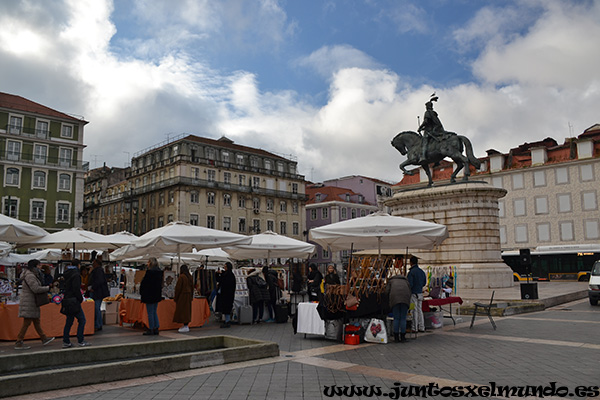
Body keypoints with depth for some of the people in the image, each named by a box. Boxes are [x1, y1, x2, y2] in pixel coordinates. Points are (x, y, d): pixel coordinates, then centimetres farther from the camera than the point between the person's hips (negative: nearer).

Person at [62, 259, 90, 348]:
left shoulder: (67, 273, 13)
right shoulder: (76, 274, -14)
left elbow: (65, 287, 18)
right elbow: (76, 289, -19)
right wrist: (81, 298, -6)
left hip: (67, 300, 9)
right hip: (74, 301, -9)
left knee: (69, 321, 13)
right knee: (82, 320, -2)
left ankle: (66, 342, 16)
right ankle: (81, 341, -2)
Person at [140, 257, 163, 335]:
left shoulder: (149, 271, -17)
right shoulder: (159, 271, 7)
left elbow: (144, 283, -14)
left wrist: (141, 292, -1)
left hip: (149, 295, -8)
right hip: (157, 294, 8)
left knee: (150, 313, 0)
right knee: (154, 312, 15)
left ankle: (151, 329, 5)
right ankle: (156, 328, 16)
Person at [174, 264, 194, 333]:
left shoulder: (181, 277, -14)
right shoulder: (190, 277, 8)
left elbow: (178, 288, -13)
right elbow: (192, 287, 13)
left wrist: (176, 297, -6)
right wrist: (191, 296, 21)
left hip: (182, 296, -7)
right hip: (188, 295, 8)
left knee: (182, 310, -4)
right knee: (187, 310, 12)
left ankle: (185, 327, -6)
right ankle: (186, 326, 16)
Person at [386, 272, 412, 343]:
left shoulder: (391, 281, 31)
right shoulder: (405, 281, 36)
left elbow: (387, 291, 15)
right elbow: (409, 292, 23)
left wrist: (389, 303, 22)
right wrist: (408, 303, 29)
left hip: (394, 298, -1)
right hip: (405, 298, 1)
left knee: (396, 319, 4)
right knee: (403, 319, 7)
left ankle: (396, 338, 7)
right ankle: (403, 338, 11)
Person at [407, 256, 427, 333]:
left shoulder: (411, 272, -16)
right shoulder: (421, 271, 8)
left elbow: (410, 284, -20)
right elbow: (424, 283, 17)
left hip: (413, 294, -7)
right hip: (420, 293, 7)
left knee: (414, 311, -1)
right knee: (420, 310, 13)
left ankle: (414, 328, 4)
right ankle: (421, 327, 17)